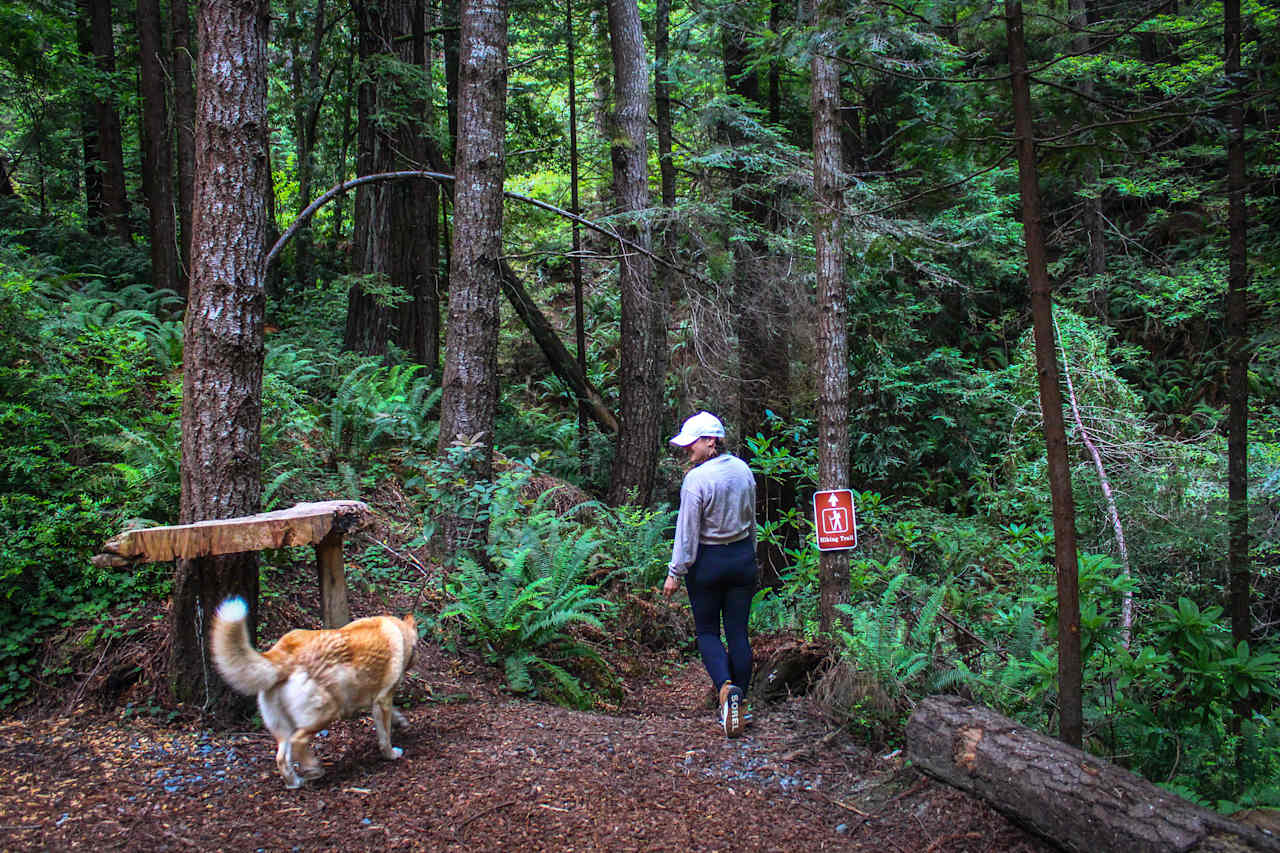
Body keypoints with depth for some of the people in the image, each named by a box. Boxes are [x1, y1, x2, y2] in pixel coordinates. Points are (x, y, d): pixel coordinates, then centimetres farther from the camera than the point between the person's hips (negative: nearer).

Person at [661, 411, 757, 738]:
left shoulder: (696, 479, -18)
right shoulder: (743, 470, 2)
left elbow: (687, 531, -16)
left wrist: (675, 573, -9)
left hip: (707, 562, -5)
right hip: (743, 555, 5)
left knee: (707, 631, 9)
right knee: (738, 632, 10)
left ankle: (725, 686, -14)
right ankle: (740, 704, 15)